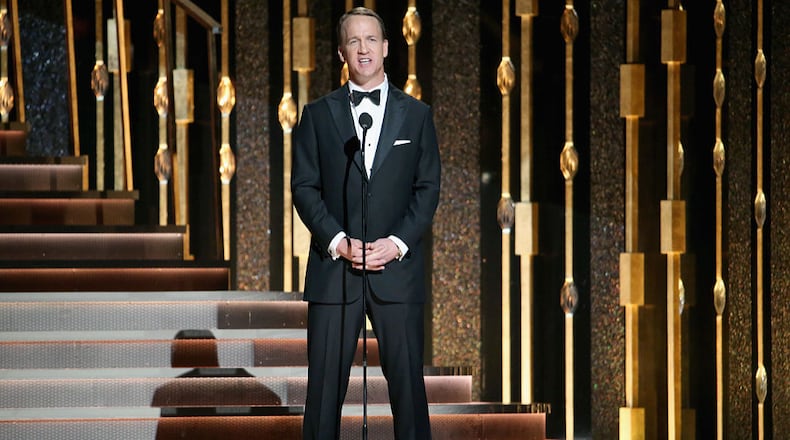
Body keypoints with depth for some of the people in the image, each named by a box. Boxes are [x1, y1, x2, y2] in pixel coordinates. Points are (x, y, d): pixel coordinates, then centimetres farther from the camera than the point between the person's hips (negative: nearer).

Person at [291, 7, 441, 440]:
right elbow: (304, 186, 4)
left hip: (397, 267, 0)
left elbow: (428, 188, 6)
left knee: (407, 378, -1)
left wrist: (398, 242, -9)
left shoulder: (416, 114, 10)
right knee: (325, 381, -1)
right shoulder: (317, 114, 9)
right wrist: (337, 240, -10)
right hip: (334, 267, 0)